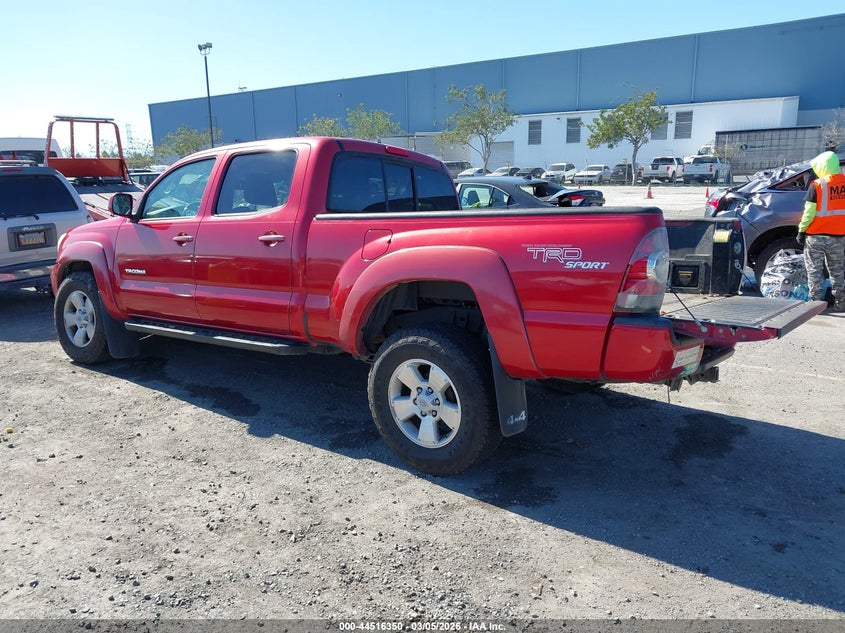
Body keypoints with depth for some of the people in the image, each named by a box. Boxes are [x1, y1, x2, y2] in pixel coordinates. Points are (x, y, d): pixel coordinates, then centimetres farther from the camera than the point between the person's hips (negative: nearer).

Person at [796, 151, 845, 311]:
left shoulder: (817, 185, -12)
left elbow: (809, 211, -13)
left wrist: (802, 230, -4)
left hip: (817, 236, -5)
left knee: (814, 270, 4)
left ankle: (816, 302, 4)